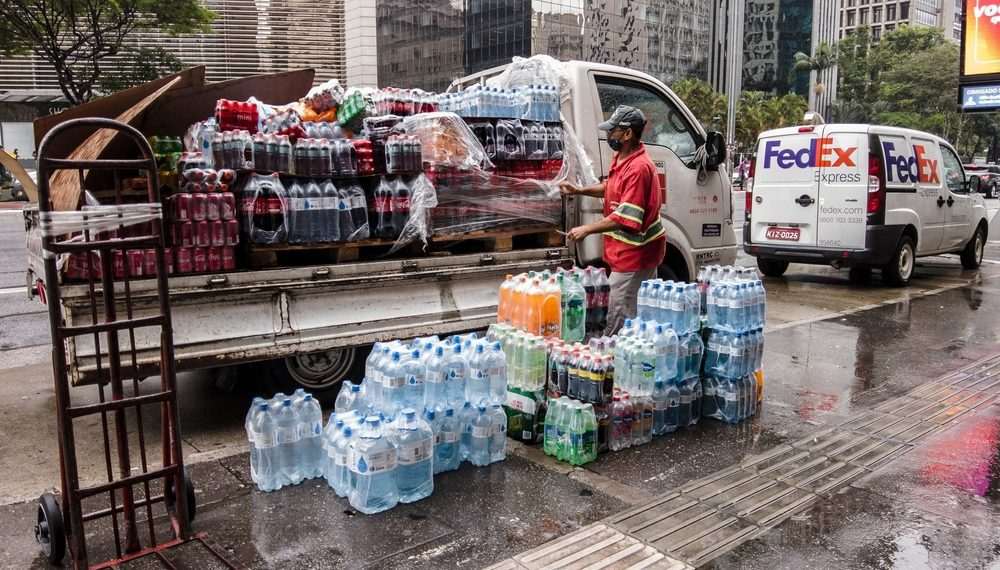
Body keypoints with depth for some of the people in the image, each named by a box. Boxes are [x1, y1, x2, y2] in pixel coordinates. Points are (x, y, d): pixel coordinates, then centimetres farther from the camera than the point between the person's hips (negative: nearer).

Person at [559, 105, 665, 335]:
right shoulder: (621, 158, 9)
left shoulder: (638, 168, -23)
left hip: (635, 254, -11)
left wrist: (587, 229, -22)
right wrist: (580, 190, 14)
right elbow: (612, 188, 28)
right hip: (639, 251, 11)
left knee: (618, 318, -9)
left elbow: (626, 218, -27)